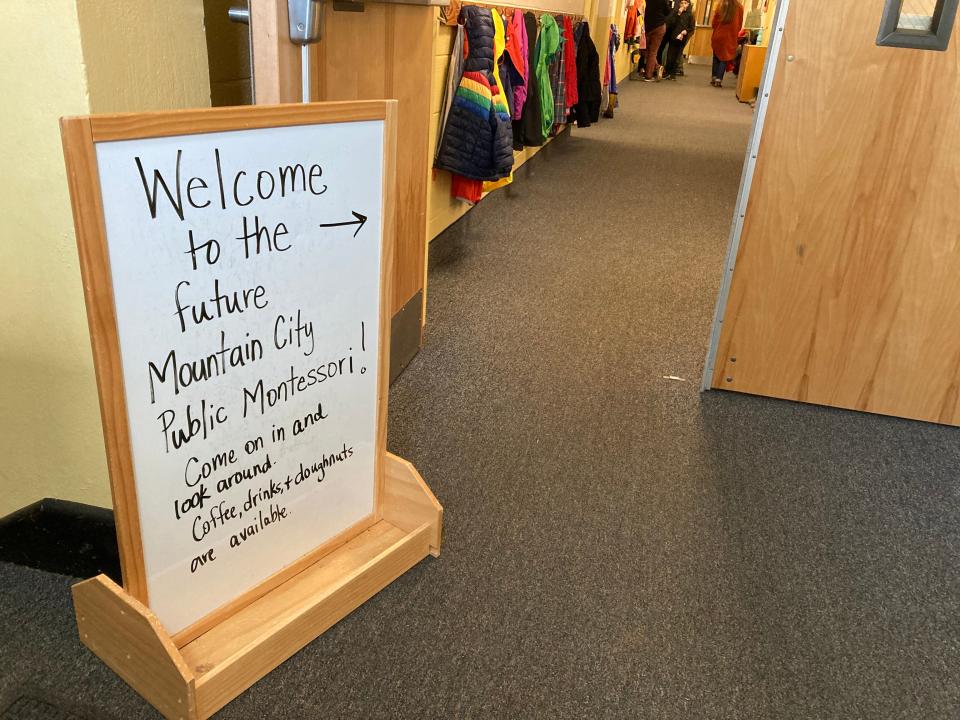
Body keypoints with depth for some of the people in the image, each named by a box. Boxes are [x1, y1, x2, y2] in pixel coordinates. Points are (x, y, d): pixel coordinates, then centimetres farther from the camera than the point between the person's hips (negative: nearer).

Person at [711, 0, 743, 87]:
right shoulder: (739, 7, -4)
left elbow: (714, 22, 0)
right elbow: (740, 24, 4)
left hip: (718, 36, 1)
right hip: (730, 37, -1)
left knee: (716, 57, 14)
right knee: (724, 58, 5)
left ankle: (714, 78, 14)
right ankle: (718, 80, -4)